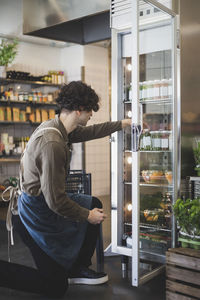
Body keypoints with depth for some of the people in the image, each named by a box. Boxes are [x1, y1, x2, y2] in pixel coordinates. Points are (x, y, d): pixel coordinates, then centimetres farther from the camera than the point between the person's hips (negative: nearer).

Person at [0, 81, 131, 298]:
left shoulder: (56, 126, 0)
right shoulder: (52, 143, -29)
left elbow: (91, 131, 20)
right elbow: (56, 200, -26)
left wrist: (122, 123, 26)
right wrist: (88, 216, -12)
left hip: (42, 201, 10)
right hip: (38, 213, -10)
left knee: (94, 204, 19)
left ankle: (78, 270, 25)